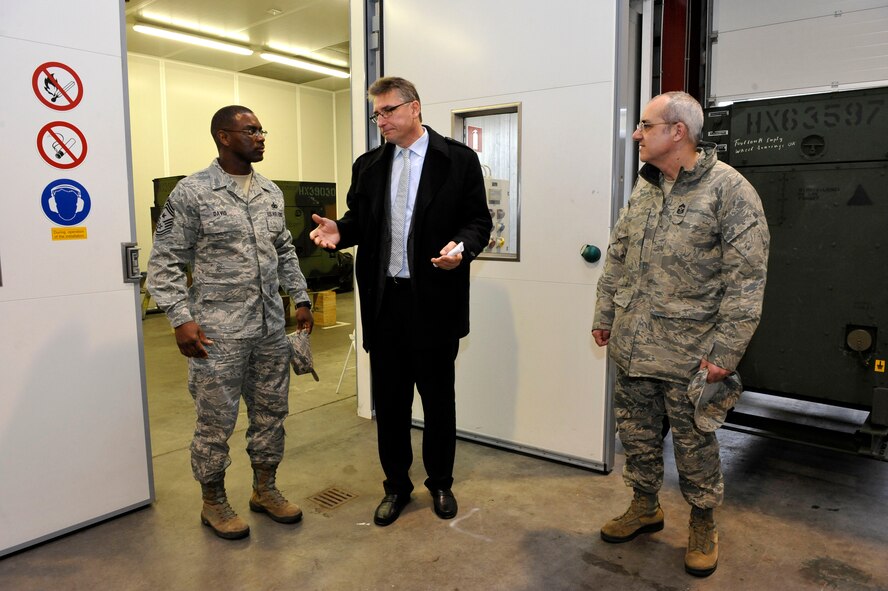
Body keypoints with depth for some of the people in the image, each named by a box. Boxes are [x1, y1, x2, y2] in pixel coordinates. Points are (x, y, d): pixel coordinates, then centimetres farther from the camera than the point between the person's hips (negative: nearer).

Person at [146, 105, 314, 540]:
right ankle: (213, 502, 27)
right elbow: (165, 262, -7)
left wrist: (300, 298, 13)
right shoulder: (192, 192, -8)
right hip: (217, 333, -5)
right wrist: (181, 319, -14)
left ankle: (265, 489, 33)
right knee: (216, 422, 6)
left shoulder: (271, 193, 10)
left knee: (271, 413, 14)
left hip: (270, 328, 6)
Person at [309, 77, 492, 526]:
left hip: (435, 299, -3)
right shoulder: (367, 166, 11)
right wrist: (338, 231, -9)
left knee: (438, 397, 11)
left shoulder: (458, 160, -1)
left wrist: (462, 246, -22)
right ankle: (396, 485, 32)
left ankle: (440, 482, 32)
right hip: (384, 300, 4)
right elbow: (358, 219, 13)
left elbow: (478, 219, -2)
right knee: (388, 399, 12)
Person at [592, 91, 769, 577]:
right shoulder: (643, 188, 9)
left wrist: (726, 350, -16)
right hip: (632, 345, 6)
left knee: (694, 442, 10)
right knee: (637, 432, 17)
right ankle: (645, 507, 37)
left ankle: (703, 522, 32)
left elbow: (746, 278, -13)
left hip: (687, 351, -6)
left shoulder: (728, 189, -11)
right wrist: (604, 316, 14)